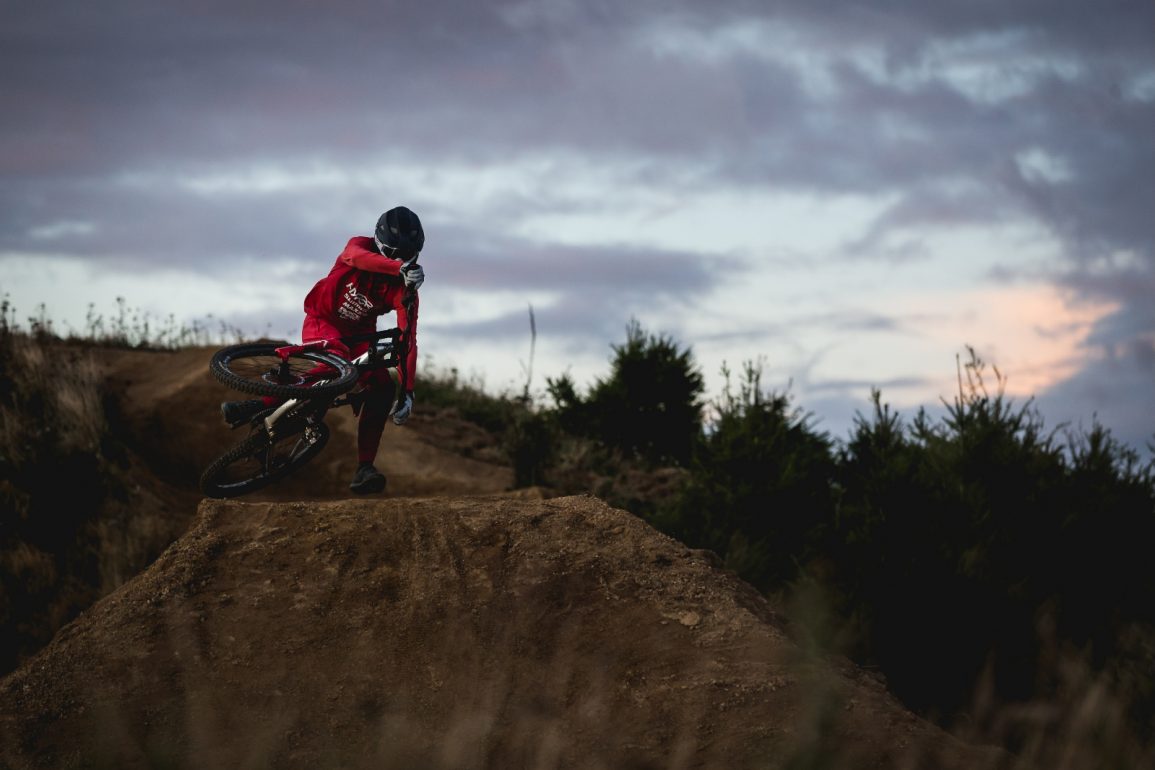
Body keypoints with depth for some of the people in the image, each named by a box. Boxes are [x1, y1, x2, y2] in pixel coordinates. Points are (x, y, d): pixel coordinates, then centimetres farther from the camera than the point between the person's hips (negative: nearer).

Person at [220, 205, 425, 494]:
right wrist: (400, 268, -65)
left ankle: (364, 469, -17)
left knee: (383, 389, -20)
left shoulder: (405, 288, -17)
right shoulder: (360, 245, -20)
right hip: (322, 322, -4)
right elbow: (358, 258, -47)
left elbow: (408, 341, -24)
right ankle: (259, 406, -33)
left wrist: (407, 392, -35)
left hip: (359, 334, 4)